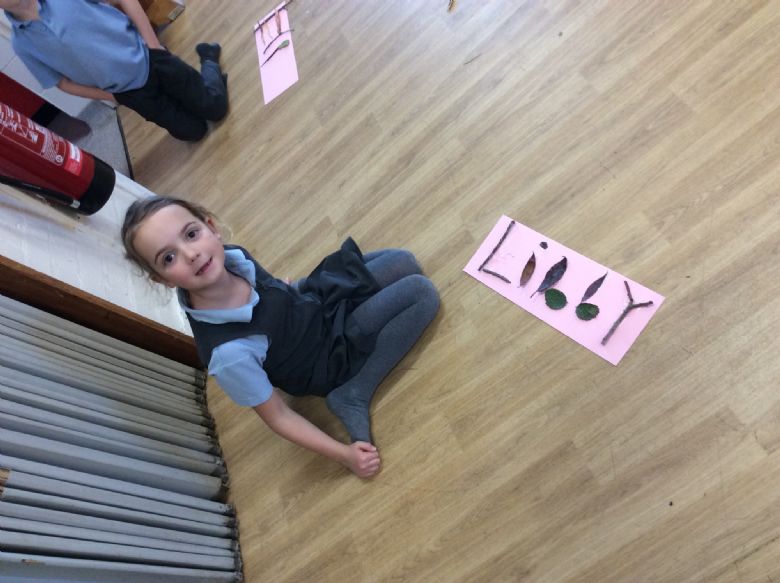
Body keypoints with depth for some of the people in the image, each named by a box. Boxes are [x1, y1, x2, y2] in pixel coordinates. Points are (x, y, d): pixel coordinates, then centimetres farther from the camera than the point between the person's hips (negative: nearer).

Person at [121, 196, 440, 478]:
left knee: (404, 262, 12)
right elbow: (277, 416, -22)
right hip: (330, 357, -6)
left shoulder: (232, 256, -20)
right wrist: (345, 454, -20)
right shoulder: (227, 352, -37)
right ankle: (353, 397, -9)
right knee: (423, 293, -13)